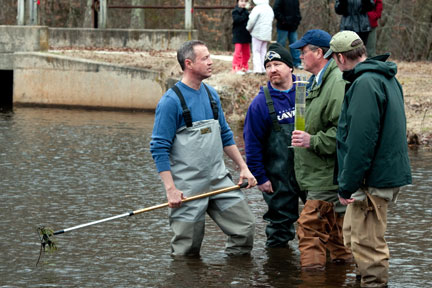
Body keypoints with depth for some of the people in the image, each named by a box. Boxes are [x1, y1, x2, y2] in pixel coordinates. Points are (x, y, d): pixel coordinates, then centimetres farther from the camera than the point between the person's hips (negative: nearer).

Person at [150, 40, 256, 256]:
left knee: (245, 226, 1)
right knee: (187, 252, -1)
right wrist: (170, 189, -20)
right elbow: (159, 149, -15)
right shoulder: (171, 101, -13)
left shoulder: (211, 94, 9)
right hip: (188, 187, -6)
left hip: (219, 180, 6)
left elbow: (225, 136, 20)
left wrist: (243, 167, 13)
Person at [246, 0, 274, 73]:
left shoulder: (257, 8, -14)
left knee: (256, 51, -2)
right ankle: (263, 69, 10)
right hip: (267, 34, 7)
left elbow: (252, 21, -14)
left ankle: (257, 69, -11)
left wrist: (248, 29, 4)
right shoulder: (270, 9, 11)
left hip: (258, 34, -7)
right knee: (263, 51, 12)